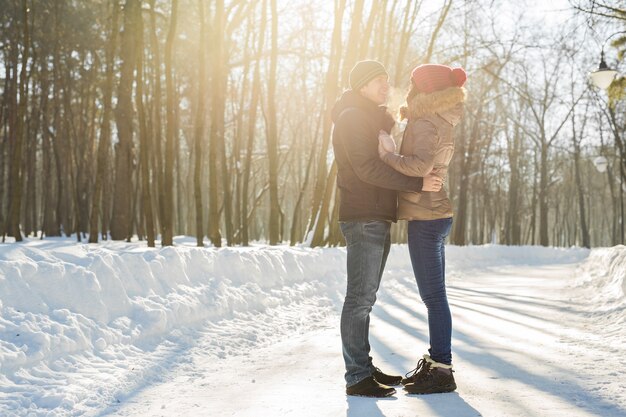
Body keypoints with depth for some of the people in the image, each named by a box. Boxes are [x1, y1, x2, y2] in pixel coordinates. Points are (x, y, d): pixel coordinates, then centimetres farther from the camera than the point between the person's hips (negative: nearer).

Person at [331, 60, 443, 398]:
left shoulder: (376, 119, 23)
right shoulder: (351, 117, -9)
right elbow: (368, 168, -20)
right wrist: (418, 183, -21)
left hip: (377, 220, 10)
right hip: (362, 219, -10)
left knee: (365, 297, 12)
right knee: (360, 298, -9)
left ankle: (364, 367, 18)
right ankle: (357, 377, -7)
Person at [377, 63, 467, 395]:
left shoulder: (426, 124, -15)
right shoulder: (441, 124, 14)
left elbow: (420, 165, -31)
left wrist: (386, 156, -19)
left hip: (426, 218, -10)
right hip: (434, 217, 10)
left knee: (433, 296, -4)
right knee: (434, 295, 15)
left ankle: (441, 370, 3)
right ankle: (436, 362, 24)